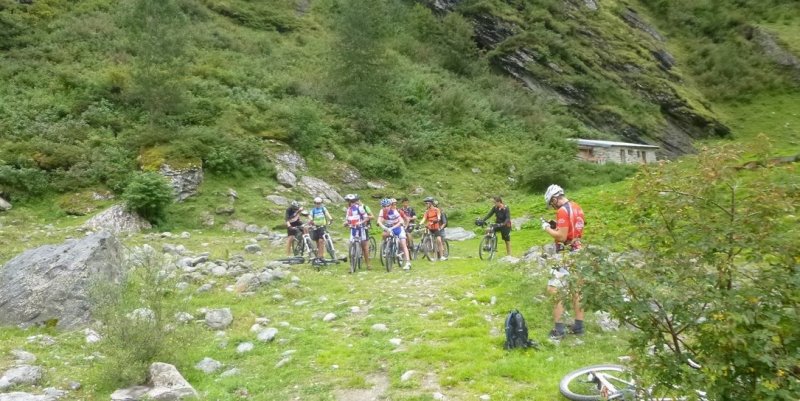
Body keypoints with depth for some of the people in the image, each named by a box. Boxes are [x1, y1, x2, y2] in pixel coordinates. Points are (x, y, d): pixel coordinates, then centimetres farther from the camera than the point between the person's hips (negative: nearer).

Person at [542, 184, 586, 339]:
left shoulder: (562, 211, -18)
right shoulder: (577, 208, 10)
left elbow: (561, 236, -23)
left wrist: (547, 228, -9)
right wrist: (556, 226, 13)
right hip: (578, 252, 9)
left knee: (554, 290, -5)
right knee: (576, 290, 14)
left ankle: (559, 329, -4)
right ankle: (579, 326, 22)